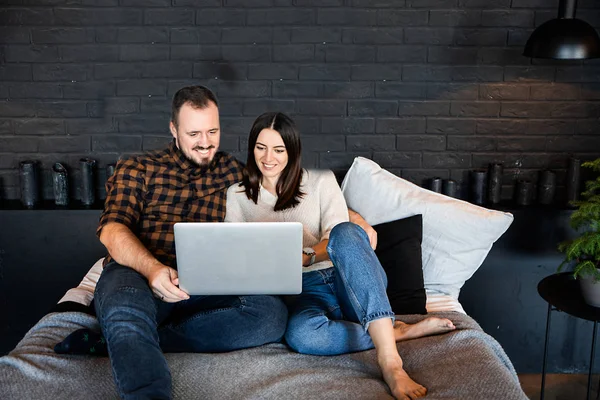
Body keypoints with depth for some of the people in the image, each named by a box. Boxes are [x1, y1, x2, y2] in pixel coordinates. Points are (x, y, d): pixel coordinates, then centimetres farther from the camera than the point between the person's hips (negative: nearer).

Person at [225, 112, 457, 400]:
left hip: (348, 281, 1)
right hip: (301, 292, 0)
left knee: (345, 232, -36)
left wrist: (305, 256, -23)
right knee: (300, 334, -39)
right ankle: (399, 331, -21)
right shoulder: (238, 196, 13)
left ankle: (389, 357, -42)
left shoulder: (321, 181, 10)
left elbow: (337, 239, -2)